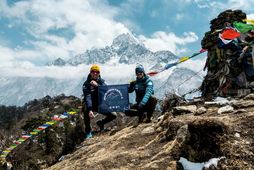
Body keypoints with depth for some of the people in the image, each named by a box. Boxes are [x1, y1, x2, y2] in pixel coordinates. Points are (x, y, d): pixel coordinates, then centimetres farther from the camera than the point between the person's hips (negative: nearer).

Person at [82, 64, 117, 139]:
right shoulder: (86, 84, -15)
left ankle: (101, 123, 23)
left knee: (113, 115, -9)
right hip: (90, 105, -3)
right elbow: (87, 97, -28)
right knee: (86, 111, -37)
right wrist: (90, 110, -42)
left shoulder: (102, 81, -3)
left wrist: (97, 85, -36)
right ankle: (88, 131, -12)